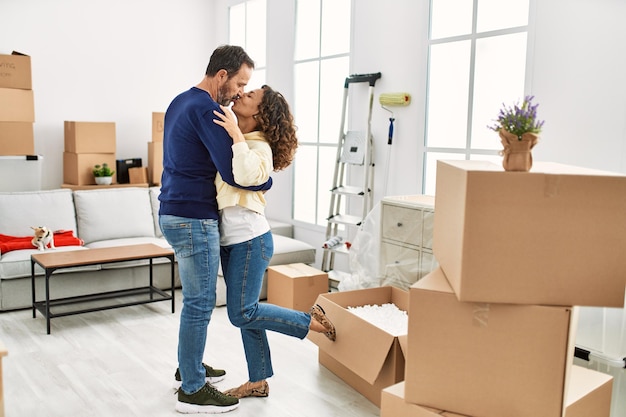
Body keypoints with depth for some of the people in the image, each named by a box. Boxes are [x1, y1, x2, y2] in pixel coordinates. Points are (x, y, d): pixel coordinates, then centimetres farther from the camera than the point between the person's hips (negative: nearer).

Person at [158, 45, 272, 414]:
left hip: (175, 214, 10)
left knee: (198, 299, 20)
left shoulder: (181, 102, 14)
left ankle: (189, 367, 34)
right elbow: (233, 172, -22)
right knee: (200, 303, -2)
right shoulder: (206, 110, -17)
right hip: (194, 219, -10)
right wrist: (268, 182, -3)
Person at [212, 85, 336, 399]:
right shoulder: (228, 139, 10)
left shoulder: (259, 146, -13)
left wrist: (236, 134, -29)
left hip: (250, 239, -8)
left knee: (242, 313, -6)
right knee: (244, 313, 12)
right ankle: (258, 382, 24)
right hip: (229, 240, 8)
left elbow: (247, 176, -34)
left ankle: (312, 320, 9)